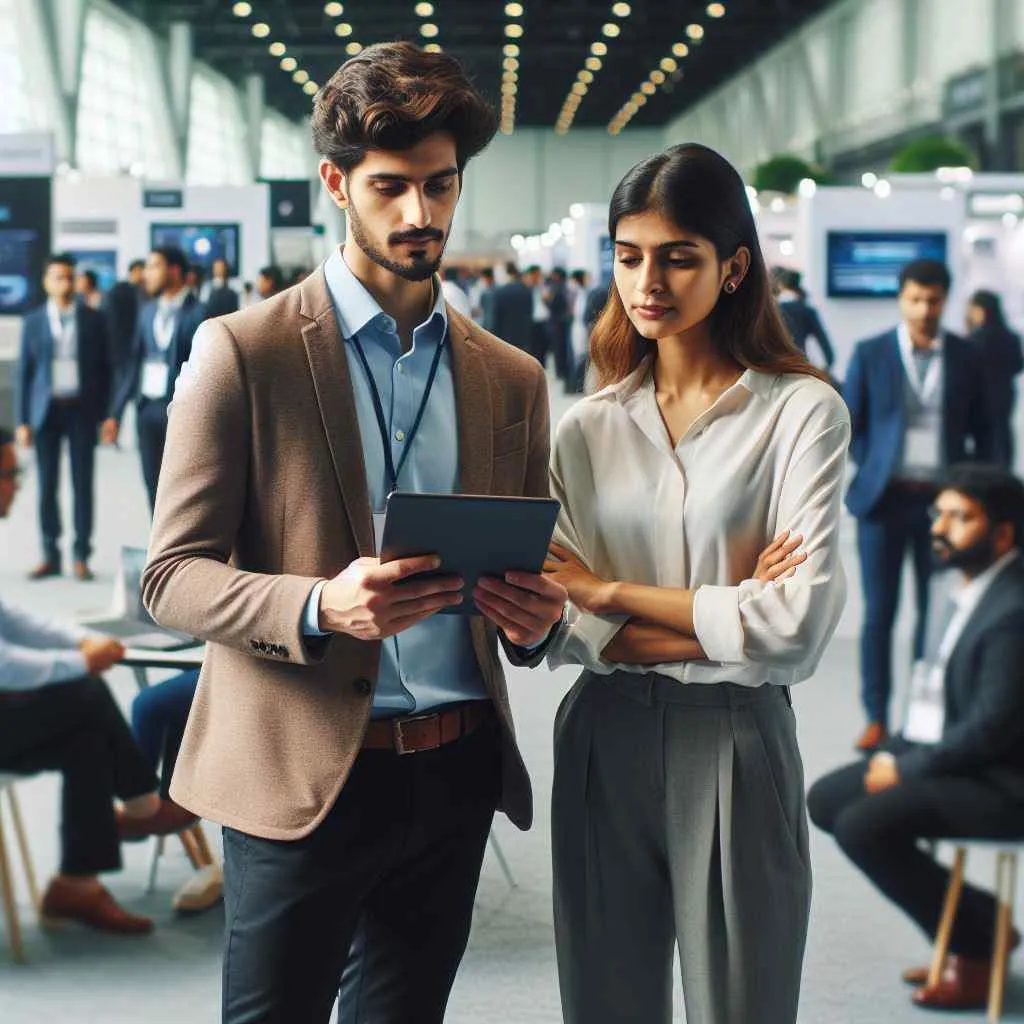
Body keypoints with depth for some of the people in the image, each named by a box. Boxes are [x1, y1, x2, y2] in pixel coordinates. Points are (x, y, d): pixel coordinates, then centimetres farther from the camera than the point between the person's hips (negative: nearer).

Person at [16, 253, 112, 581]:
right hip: (46, 410, 1)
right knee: (47, 486, 2)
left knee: (82, 484, 0)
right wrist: (22, 421, -1)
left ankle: (81, 557, 6)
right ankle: (50, 556, 9)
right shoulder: (33, 322, 5)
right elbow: (24, 372, 5)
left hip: (82, 409, -1)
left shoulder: (94, 320, 3)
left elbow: (105, 368, 4)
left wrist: (105, 415, -2)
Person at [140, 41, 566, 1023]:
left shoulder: (512, 379, 10)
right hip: (302, 772, -4)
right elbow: (172, 574, -7)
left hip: (457, 770, 4)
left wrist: (532, 616, -8)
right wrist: (320, 607, -24)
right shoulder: (243, 351, -4)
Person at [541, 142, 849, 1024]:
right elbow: (560, 631, -2)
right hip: (603, 751, 3)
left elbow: (797, 630, -15)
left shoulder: (801, 412, -5)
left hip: (734, 751, -3)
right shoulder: (588, 429, 6)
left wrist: (611, 594, -7)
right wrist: (722, 624, -13)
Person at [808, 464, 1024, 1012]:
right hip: (942, 755, 10)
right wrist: (895, 754, 1)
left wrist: (906, 770, -15)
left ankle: (977, 939, 0)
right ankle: (974, 919, 12)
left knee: (863, 825, -23)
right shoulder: (965, 591, 8)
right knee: (826, 799, 6)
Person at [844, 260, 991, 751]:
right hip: (885, 499, -1)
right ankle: (876, 716, 9)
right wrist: (873, 470, -3)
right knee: (879, 611, 2)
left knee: (937, 610, 6)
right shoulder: (870, 354, 0)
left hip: (942, 498, 1)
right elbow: (847, 423, 5)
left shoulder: (965, 357, 3)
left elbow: (980, 428, 10)